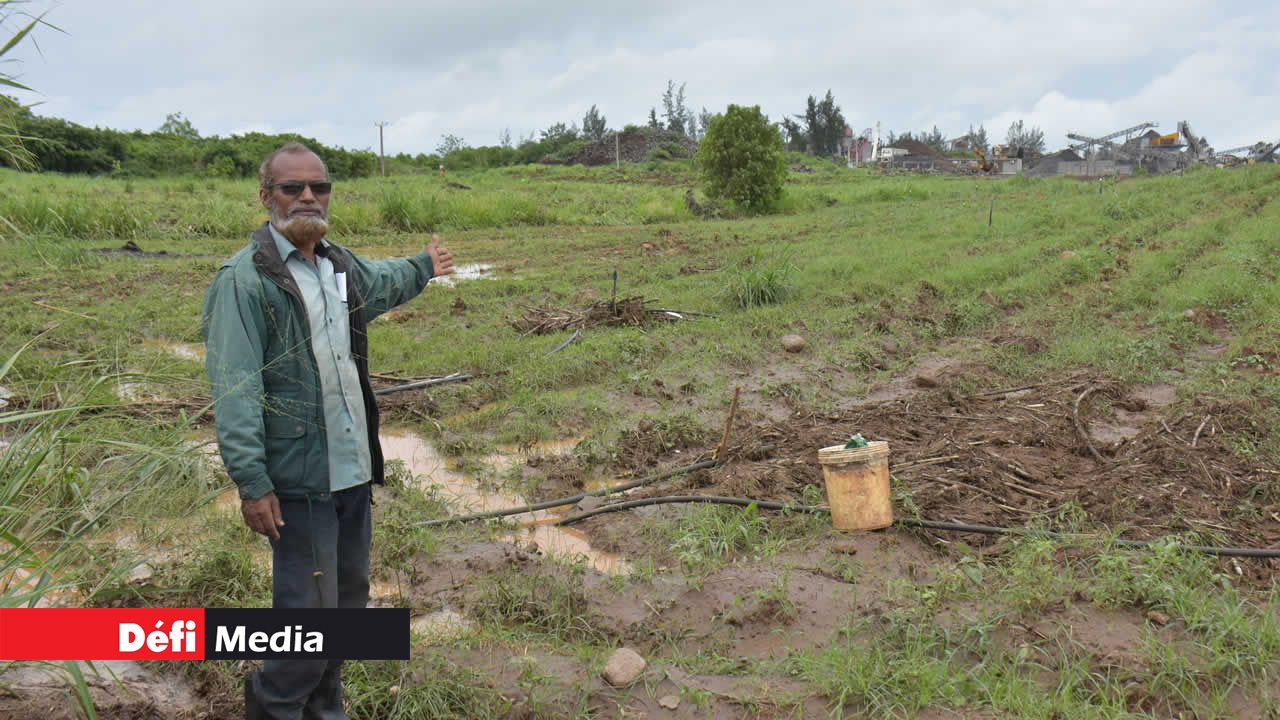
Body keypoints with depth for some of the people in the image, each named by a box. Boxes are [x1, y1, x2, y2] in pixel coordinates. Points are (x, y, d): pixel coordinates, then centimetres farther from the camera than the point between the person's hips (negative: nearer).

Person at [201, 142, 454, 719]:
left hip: (354, 471, 8)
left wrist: (422, 266, 54)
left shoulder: (341, 266, 11)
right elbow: (234, 389, -17)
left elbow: (382, 281, 36)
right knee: (310, 609, -6)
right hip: (299, 479, -8)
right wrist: (251, 483, -21)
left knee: (348, 599, 17)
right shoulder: (245, 279, -12)